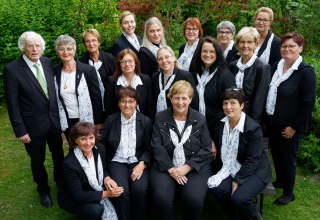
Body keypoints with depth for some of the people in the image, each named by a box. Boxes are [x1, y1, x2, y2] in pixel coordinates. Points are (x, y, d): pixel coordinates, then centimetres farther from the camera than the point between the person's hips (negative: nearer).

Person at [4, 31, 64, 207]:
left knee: (58, 154, 21)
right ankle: (43, 189, 42)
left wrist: (59, 114, 5)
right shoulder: (12, 69, -16)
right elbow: (12, 104, -14)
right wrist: (20, 130, -13)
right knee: (38, 160, 17)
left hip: (54, 119, 4)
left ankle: (60, 181, 49)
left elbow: (54, 90, 5)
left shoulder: (47, 62, -3)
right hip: (33, 124, -4)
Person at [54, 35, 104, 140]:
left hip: (87, 121, -3)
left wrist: (99, 123, -7)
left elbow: (97, 97, -6)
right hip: (67, 122, 3)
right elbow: (55, 99, 9)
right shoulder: (55, 72, 2)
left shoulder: (88, 70, -7)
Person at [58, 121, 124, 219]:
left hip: (97, 191, 5)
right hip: (72, 199, -5)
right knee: (97, 210, -29)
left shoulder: (100, 149, -11)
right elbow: (78, 195, -25)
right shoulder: (69, 163, -29)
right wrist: (106, 194, -29)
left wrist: (106, 178, -16)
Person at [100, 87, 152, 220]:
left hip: (138, 161, 0)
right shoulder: (111, 120, 6)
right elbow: (103, 144, 8)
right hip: (117, 161, 1)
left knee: (140, 190, -26)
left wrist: (142, 164, -14)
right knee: (121, 191, -26)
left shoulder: (145, 121, 3)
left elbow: (148, 148, 3)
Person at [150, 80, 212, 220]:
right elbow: (157, 146, -2)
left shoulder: (200, 120, 6)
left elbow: (206, 148, 0)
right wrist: (170, 169, -13)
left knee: (195, 199, -23)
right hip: (166, 167, 0)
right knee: (161, 197, -24)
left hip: (195, 168, 0)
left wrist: (187, 167, -11)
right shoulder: (160, 118, 5)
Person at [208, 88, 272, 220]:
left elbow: (251, 160, -18)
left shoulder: (253, 128, -19)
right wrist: (222, 173, -3)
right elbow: (220, 151, 8)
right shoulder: (221, 124, 0)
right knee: (214, 187, -19)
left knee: (239, 197, -27)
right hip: (232, 169, 6)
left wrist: (237, 181, -18)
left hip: (255, 171, -5)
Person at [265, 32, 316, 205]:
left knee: (287, 157, 8)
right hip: (272, 122, 6)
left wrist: (295, 127, -15)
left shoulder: (306, 72, -16)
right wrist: (267, 117, 8)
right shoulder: (276, 67, 3)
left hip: (289, 126, -6)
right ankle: (279, 180, 43)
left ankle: (288, 193, 28)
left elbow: (308, 103, -16)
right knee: (276, 153, 19)